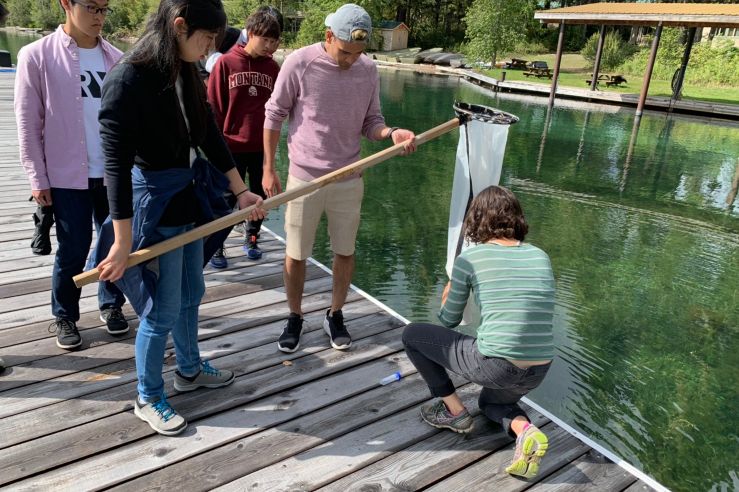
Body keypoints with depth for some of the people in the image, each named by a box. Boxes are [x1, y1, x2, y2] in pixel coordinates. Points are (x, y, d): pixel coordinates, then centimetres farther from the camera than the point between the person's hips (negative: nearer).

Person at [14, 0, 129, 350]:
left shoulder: (116, 58, 5)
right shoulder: (37, 56, -4)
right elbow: (28, 122, -3)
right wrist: (38, 179, -5)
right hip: (67, 176, -3)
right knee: (73, 252, 4)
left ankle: (111, 305, 31)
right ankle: (64, 317, 25)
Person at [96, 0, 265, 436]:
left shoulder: (187, 73, 2)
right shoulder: (129, 78, -21)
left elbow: (210, 136, 11)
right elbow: (117, 163, -23)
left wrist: (241, 191, 14)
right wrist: (123, 242, -24)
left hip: (189, 196, 8)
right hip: (154, 203, -8)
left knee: (191, 294, 21)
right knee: (163, 310, 3)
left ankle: (190, 370, 43)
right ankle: (148, 399, 26)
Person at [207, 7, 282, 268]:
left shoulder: (273, 67, 3)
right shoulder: (226, 63, -6)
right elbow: (213, 105, -3)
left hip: (262, 146, 3)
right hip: (232, 146, -3)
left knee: (260, 196, 12)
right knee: (228, 199, 5)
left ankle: (251, 238, 33)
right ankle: (216, 246, 22)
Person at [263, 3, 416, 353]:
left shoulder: (368, 70, -2)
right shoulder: (299, 63, -11)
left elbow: (371, 123, 4)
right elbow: (274, 117, -3)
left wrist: (392, 133, -19)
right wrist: (268, 169, -1)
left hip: (348, 179, 3)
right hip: (304, 178, -2)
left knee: (345, 252, 12)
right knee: (296, 255, 9)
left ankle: (335, 316, 33)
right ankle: (294, 318, 31)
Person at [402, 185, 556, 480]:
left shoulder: (469, 259, -4)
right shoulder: (541, 257, 8)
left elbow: (449, 322, 8)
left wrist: (447, 298, 28)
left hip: (493, 366, -6)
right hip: (538, 373, 6)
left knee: (412, 334, 15)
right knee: (492, 400, 39)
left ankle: (454, 411, 17)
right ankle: (525, 430, 7)